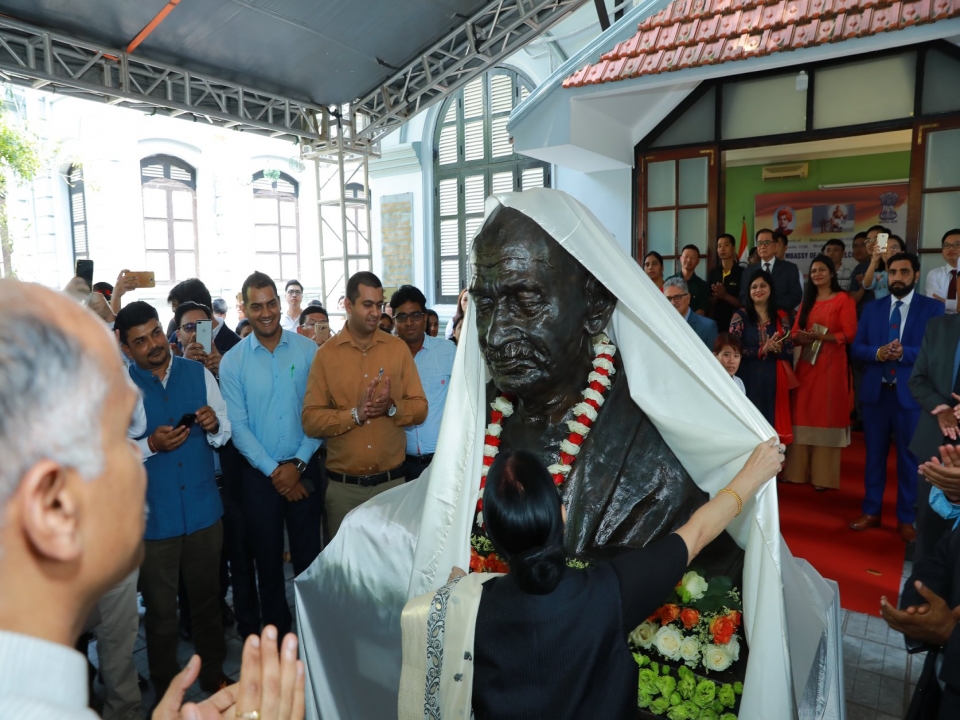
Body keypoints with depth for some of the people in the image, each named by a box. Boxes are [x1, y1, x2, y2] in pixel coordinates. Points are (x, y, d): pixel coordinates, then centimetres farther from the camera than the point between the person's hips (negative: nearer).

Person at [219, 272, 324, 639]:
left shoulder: (307, 349, -4)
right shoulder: (232, 361, -3)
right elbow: (238, 426, -5)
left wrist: (298, 464, -10)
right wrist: (273, 471, -9)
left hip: (303, 469, 0)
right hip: (259, 474, 1)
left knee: (308, 555, 9)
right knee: (267, 560, 14)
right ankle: (276, 632, 32)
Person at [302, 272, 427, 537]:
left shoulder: (399, 348, 1)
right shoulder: (325, 354, -3)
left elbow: (420, 408, 0)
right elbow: (311, 421, -8)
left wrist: (392, 407, -18)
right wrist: (354, 414, -21)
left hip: (391, 481, 1)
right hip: (343, 485, -1)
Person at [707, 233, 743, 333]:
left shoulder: (742, 273, -6)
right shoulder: (712, 273, 7)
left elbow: (743, 303, -8)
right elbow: (709, 304, 9)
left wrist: (725, 295, -20)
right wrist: (715, 296, -11)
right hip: (715, 322, 3)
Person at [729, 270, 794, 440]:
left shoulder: (781, 317, 8)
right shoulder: (741, 316, 0)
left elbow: (789, 351, 4)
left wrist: (776, 349, -16)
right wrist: (761, 350, -15)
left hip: (775, 380, 3)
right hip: (750, 380, -2)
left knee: (774, 420, 5)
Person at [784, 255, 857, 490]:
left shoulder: (844, 299, -1)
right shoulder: (807, 301, 17)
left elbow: (849, 334, -9)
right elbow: (796, 333, 11)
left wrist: (820, 336, -21)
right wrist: (801, 338, -11)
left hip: (831, 365, -5)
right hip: (807, 363, 5)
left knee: (826, 415, -3)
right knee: (804, 415, 5)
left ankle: (823, 475, 4)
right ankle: (800, 470, 11)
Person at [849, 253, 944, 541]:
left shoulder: (933, 308, 0)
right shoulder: (872, 308, 9)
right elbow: (856, 347, 4)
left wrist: (904, 353, -22)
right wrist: (878, 353, -15)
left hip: (911, 394, -2)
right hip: (875, 392, 3)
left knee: (910, 458, 6)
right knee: (874, 454, 11)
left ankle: (906, 519, 18)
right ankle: (871, 512, 23)